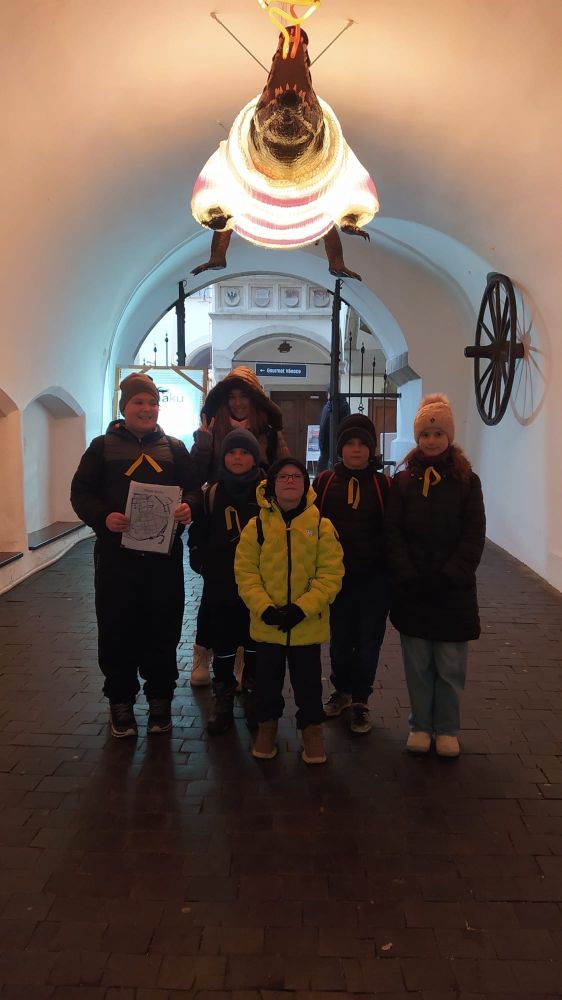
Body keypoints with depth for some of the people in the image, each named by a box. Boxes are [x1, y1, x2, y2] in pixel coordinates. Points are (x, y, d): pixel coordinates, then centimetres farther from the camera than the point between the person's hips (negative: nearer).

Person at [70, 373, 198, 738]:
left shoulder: (174, 448, 10)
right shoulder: (103, 447, 4)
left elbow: (194, 487, 6)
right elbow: (81, 492, 0)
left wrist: (188, 507, -18)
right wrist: (103, 517, -19)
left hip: (164, 554, 1)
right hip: (116, 554, -1)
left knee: (163, 629, 8)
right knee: (118, 629, 5)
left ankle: (160, 698, 24)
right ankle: (121, 701, 22)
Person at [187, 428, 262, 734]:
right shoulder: (211, 494, 3)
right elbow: (198, 537, 8)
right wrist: (203, 566, -2)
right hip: (220, 586, 1)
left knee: (255, 646, 12)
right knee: (223, 648, 8)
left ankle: (254, 699, 28)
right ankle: (223, 703, 21)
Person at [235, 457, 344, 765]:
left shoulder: (321, 526, -5)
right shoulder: (256, 526, -4)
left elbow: (331, 575, -8)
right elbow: (245, 572, -5)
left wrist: (302, 608, -17)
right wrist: (265, 608, -17)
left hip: (308, 622, -1)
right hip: (266, 622, 1)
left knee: (308, 680, 12)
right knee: (267, 678, 15)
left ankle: (311, 727, 32)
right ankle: (267, 723, 37)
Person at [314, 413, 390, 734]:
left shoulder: (383, 484, -2)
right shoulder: (325, 481, -1)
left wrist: (392, 570, -4)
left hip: (375, 578, -1)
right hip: (336, 576, 1)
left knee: (368, 642, 6)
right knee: (339, 639, 14)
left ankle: (360, 701, 24)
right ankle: (342, 690, 37)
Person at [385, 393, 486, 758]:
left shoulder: (467, 481, 0)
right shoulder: (403, 481, 3)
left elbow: (474, 536, -4)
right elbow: (394, 534, -2)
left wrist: (449, 577, -14)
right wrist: (409, 578, -13)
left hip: (454, 590, -1)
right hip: (412, 589, 1)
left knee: (451, 666, 6)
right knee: (418, 664, 9)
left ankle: (447, 728, 23)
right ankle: (421, 725, 25)